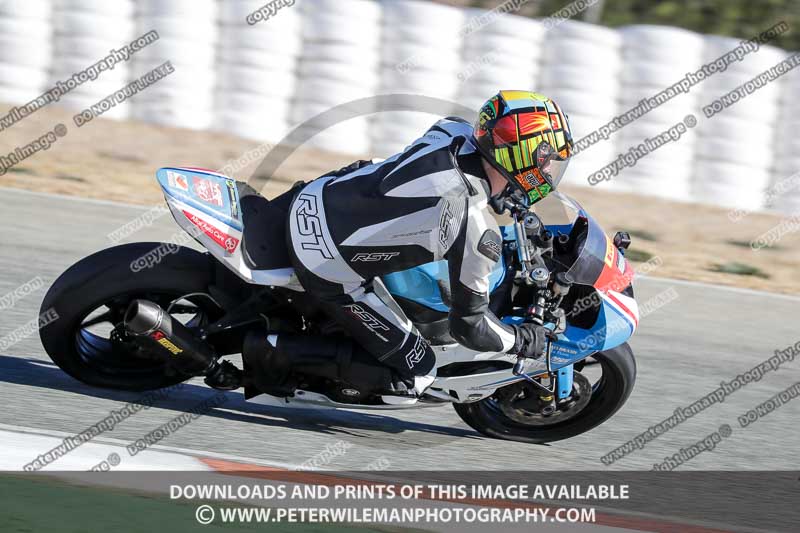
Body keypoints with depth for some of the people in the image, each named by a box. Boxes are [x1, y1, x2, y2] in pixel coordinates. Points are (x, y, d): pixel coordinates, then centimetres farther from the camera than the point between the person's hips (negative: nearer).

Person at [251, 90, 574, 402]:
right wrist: (523, 341, 4)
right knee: (417, 374, 2)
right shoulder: (479, 235, -24)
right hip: (332, 273, -7)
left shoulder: (454, 131, -5)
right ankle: (277, 351, -3)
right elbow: (469, 324, -13)